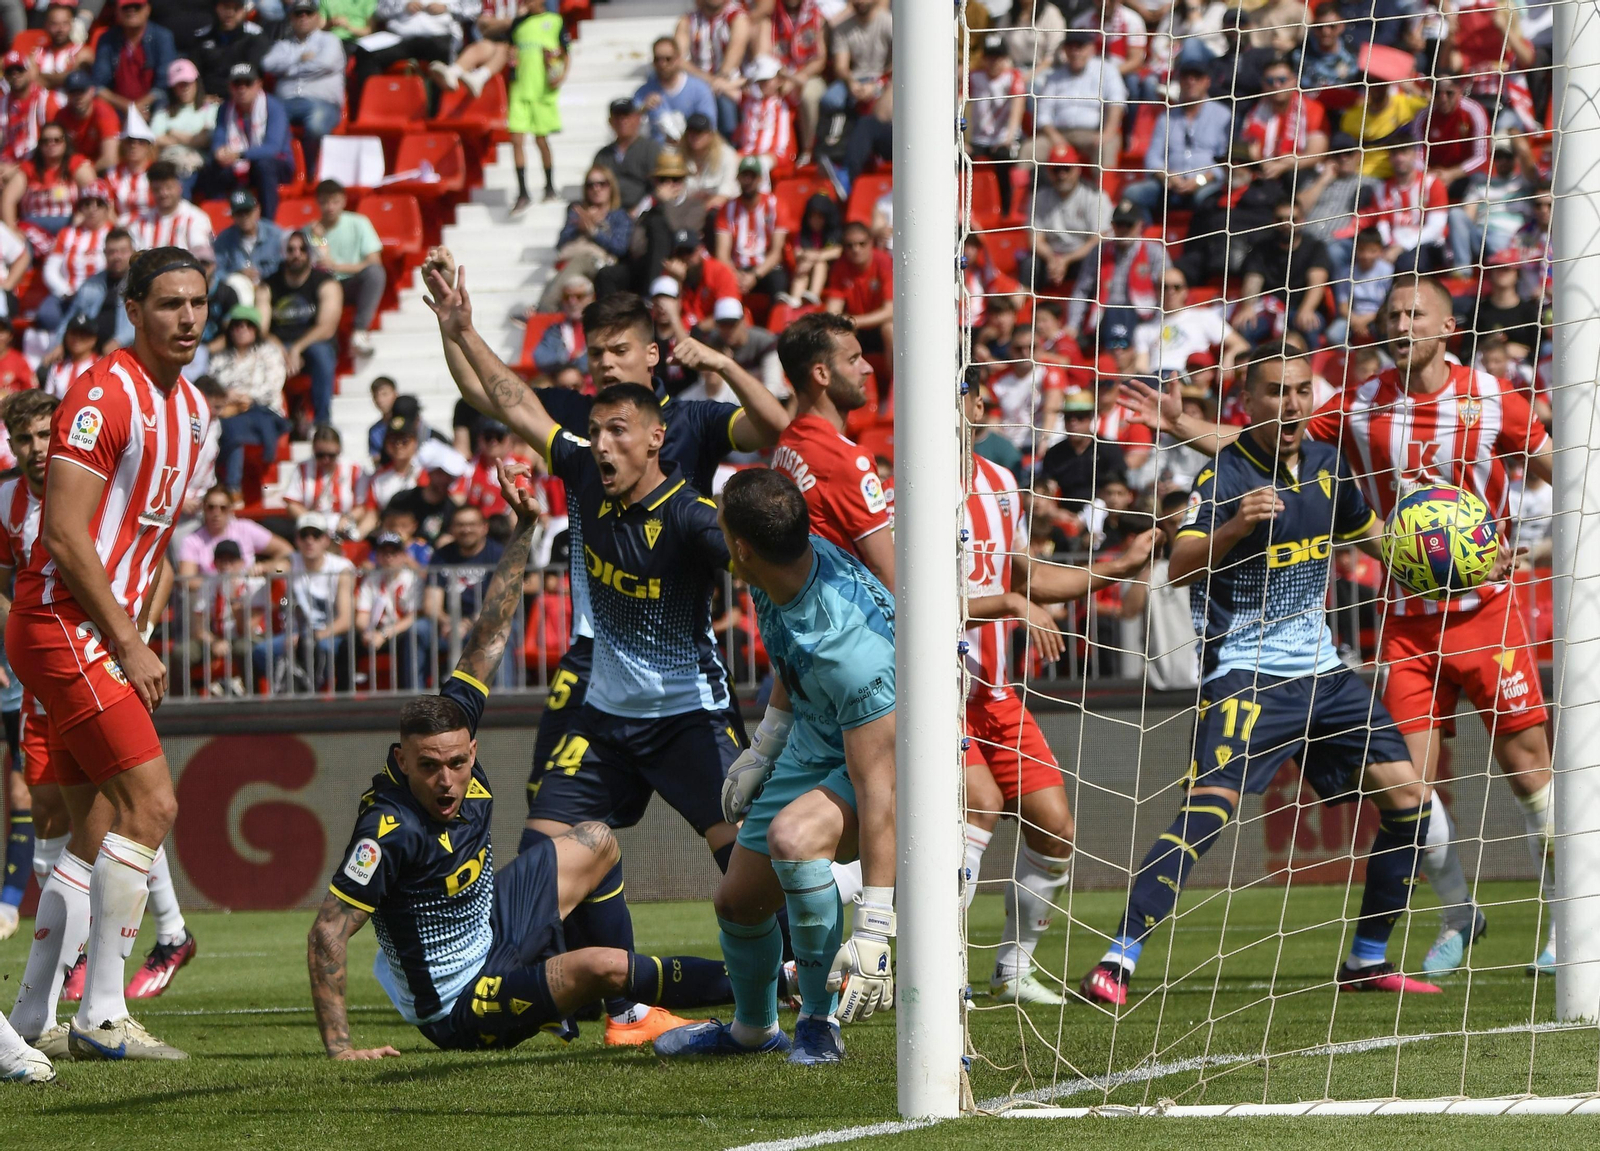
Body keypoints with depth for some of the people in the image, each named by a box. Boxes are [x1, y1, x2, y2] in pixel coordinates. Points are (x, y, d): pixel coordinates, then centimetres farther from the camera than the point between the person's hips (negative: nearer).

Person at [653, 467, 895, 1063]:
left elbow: (876, 787, -38)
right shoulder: (784, 572, -15)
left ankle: (820, 1020, -16)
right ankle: (752, 1030, 43)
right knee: (738, 900, 12)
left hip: (882, 754, -8)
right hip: (812, 747, 8)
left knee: (792, 836, -35)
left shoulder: (851, 645, -39)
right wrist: (761, 750, 18)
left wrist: (873, 929, -38)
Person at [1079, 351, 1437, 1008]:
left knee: (1408, 798, 3)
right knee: (1207, 808, -24)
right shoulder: (1226, 475, -14)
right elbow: (1179, 567, -29)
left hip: (1321, 671, 7)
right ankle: (1118, 961, -25)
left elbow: (1370, 533, 29)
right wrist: (1235, 525, -45)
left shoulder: (1325, 466, 8)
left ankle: (1367, 961, 17)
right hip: (1244, 675, -7)